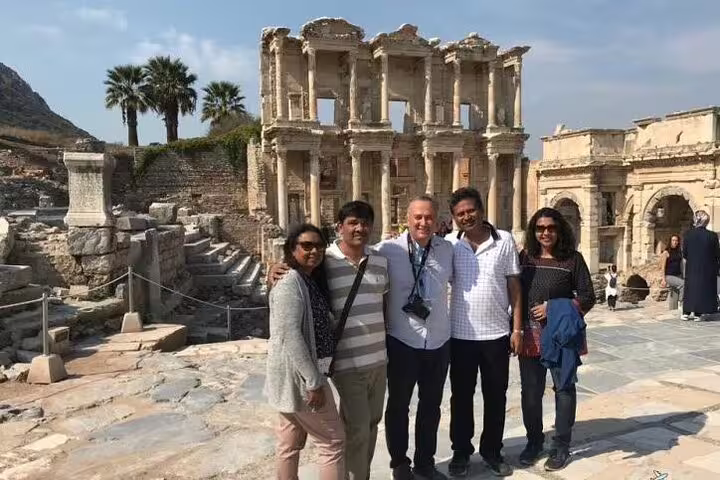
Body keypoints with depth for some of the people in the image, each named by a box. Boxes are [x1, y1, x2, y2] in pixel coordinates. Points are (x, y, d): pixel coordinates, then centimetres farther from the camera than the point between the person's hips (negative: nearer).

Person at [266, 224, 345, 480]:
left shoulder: (312, 281, 11)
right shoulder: (290, 284, -19)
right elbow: (290, 336, -25)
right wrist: (314, 382, -23)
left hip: (298, 375, 9)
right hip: (298, 376, -9)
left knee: (290, 443, 17)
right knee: (333, 440, 2)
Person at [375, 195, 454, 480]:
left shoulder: (447, 249, 1)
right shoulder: (388, 250, -12)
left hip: (439, 341, 4)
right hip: (402, 341, -3)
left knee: (431, 405, 18)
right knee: (398, 405, 13)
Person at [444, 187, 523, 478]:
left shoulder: (505, 241, -4)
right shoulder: (449, 244, -4)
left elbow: (514, 286, 0)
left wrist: (517, 328, -2)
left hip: (497, 333, 0)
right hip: (461, 334, 0)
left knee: (496, 396, 14)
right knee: (461, 396, 12)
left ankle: (491, 450, 32)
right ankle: (461, 451, 29)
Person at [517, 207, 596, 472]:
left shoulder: (573, 259, -5)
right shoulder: (524, 257, 2)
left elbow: (588, 297, -5)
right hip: (531, 335, 3)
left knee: (564, 389, 9)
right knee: (530, 391, 12)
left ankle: (561, 447, 23)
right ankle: (534, 441, 30)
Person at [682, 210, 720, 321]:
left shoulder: (688, 234, -8)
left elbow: (684, 253, -2)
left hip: (691, 267, 2)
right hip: (707, 269, -2)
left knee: (691, 287, 13)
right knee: (703, 287, 7)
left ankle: (686, 312, 15)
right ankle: (698, 313, 8)